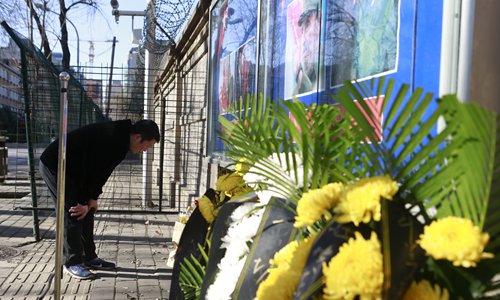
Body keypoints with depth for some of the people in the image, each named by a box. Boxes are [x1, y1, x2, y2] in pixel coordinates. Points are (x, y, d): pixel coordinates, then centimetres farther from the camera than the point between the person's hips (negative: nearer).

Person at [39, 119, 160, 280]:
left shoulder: (120, 139, 0)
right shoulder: (108, 140, -30)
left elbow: (102, 172, 6)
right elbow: (89, 170, -26)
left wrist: (92, 199, 0)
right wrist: (83, 202, -16)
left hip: (72, 168, 10)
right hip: (53, 165, -10)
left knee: (87, 212, 9)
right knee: (73, 214, -11)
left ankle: (89, 258, 17)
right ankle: (72, 263, -1)